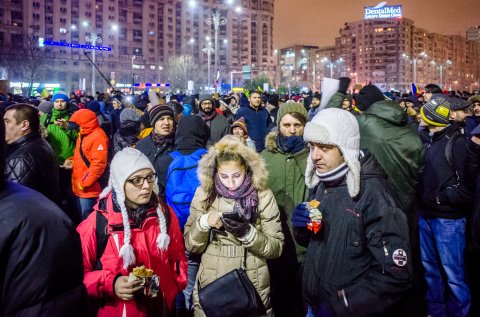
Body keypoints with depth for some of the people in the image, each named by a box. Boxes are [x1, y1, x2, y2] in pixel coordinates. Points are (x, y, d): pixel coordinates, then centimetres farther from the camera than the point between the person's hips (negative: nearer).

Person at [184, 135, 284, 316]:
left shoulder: (263, 196, -8)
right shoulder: (204, 194, -3)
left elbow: (276, 247, -7)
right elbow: (190, 245, -1)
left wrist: (247, 233, -23)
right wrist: (204, 222, -19)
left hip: (253, 287, -1)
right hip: (211, 287, 1)